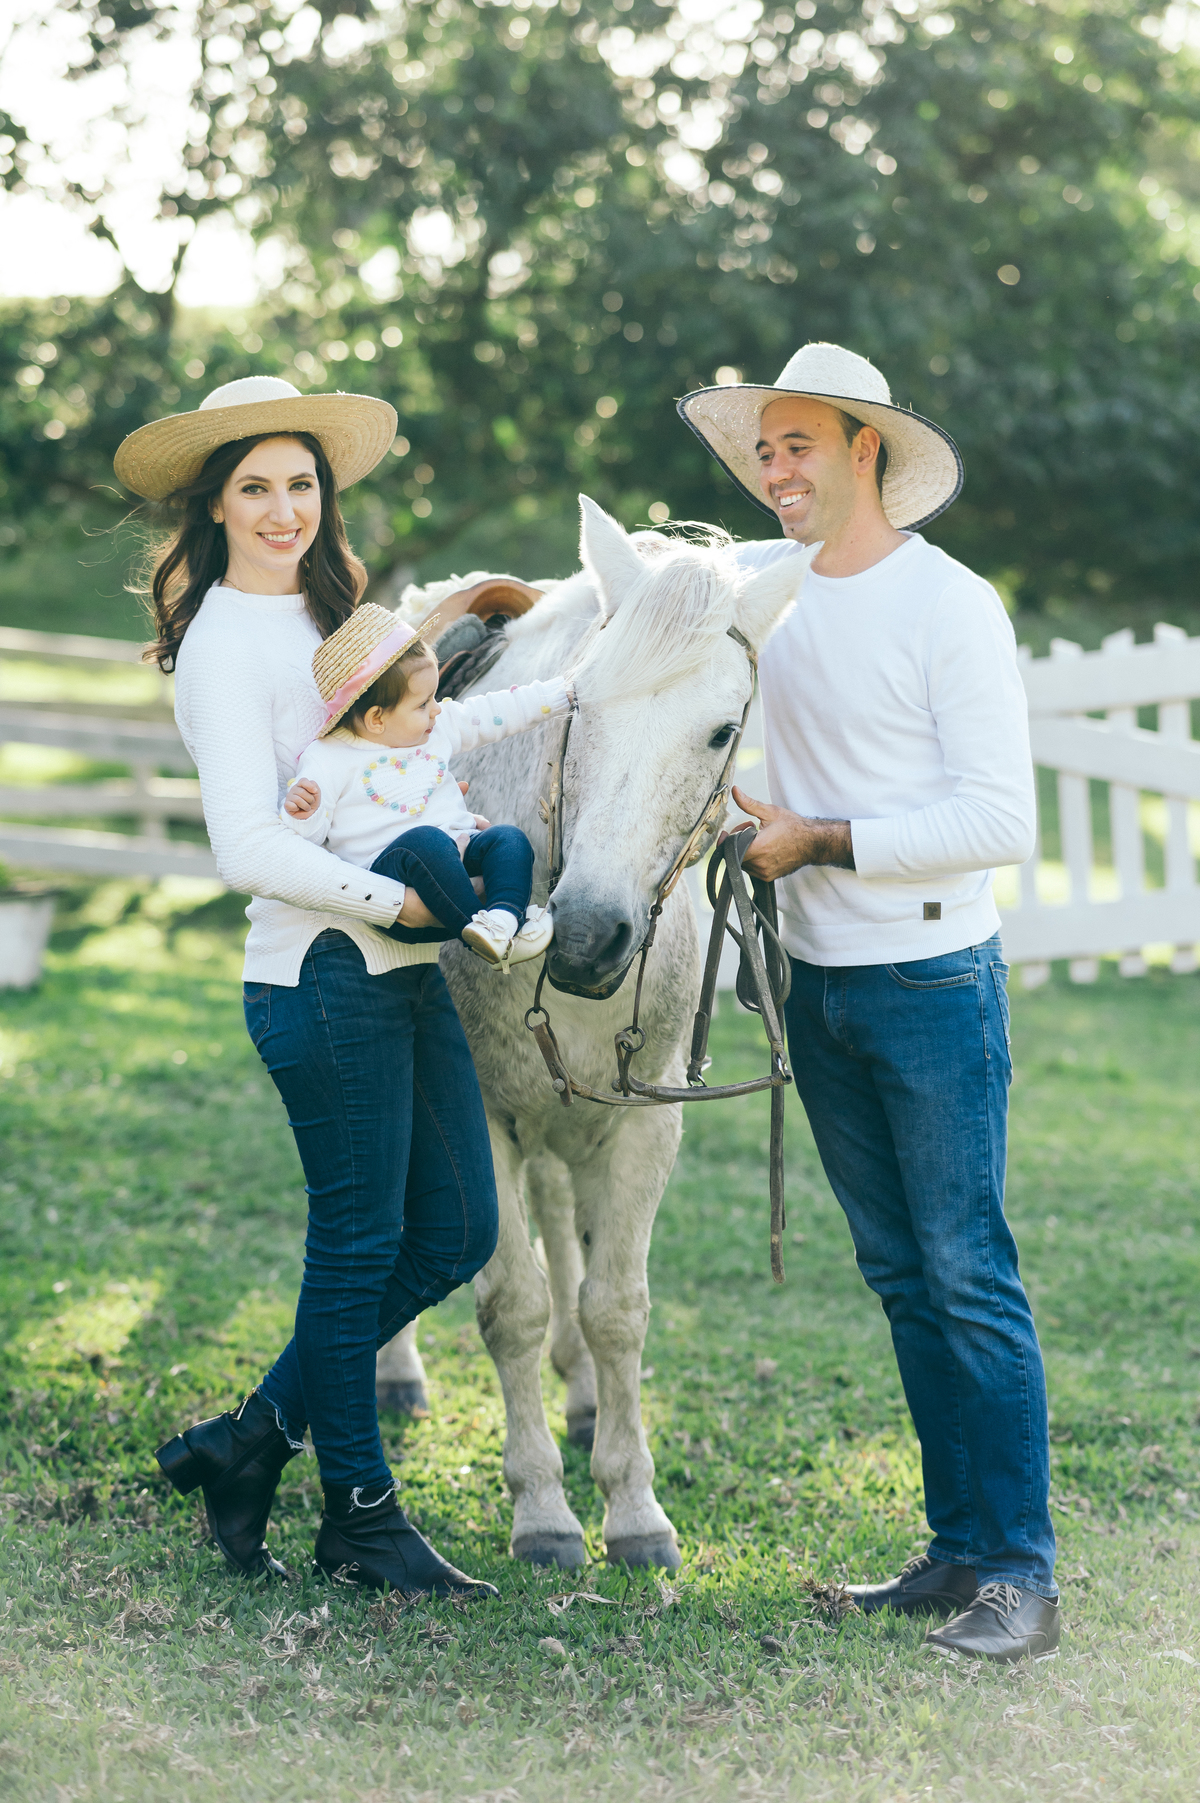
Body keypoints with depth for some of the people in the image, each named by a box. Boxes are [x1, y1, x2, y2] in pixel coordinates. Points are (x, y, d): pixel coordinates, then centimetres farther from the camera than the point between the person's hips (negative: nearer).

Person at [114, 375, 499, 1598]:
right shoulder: (224, 645, -11)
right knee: (359, 1244, 1)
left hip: (402, 970, 9)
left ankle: (253, 1440, 22)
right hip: (323, 979, -9)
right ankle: (360, 1517, 17)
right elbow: (249, 847, -18)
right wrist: (403, 899, -19)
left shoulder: (324, 618, 16)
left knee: (454, 1231, 11)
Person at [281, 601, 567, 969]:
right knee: (426, 842, -36)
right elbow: (312, 831, -3)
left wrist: (561, 693, 26)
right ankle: (475, 929, -39)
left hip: (459, 857, 7)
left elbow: (501, 713, 24)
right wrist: (300, 811, -27)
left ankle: (504, 917, -42)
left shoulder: (441, 725, 14)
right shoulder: (329, 759, -3)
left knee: (508, 839, -19)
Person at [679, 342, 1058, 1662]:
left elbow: (1000, 820, -17)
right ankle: (957, 1550, 17)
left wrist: (820, 839, -16)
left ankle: (1021, 1575, -1)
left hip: (933, 979, -7)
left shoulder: (950, 606, -11)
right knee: (898, 1276, 10)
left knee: (967, 1274, -6)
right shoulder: (764, 587, 7)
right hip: (820, 983, 7)